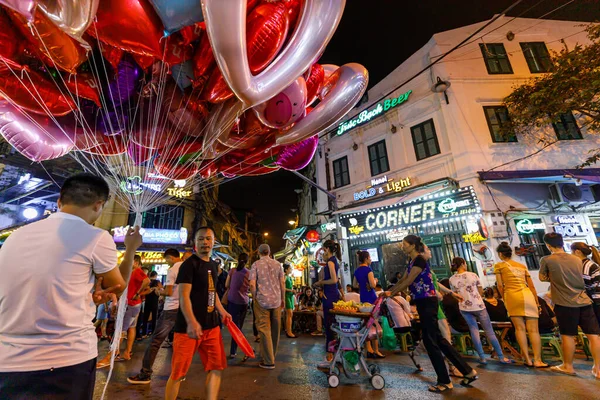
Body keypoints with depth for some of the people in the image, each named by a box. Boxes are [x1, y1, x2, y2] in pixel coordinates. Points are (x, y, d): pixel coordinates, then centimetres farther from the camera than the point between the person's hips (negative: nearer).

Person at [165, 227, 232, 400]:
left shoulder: (213, 265, 11)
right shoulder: (189, 264, -13)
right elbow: (184, 296, -20)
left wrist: (222, 312, 16)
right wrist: (191, 322, -31)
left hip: (211, 325, 7)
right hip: (189, 326, -7)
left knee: (217, 367, 12)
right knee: (179, 372, 7)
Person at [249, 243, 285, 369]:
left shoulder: (256, 264, -4)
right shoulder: (277, 264, 3)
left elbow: (252, 284, -9)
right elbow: (282, 282, 2)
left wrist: (254, 298, 5)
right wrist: (283, 299, 11)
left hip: (262, 300, -3)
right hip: (276, 300, 3)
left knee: (264, 330, 5)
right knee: (275, 330, 16)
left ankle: (269, 361, 8)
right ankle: (272, 356, 30)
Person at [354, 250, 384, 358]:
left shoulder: (357, 271, 9)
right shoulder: (368, 269, -13)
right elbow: (373, 285, -20)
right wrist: (375, 280, 0)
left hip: (363, 298, 7)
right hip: (371, 298, -7)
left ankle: (369, 350, 18)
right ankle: (376, 351, 8)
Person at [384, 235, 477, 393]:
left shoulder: (419, 259, -16)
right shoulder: (412, 262, 13)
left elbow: (408, 281, -19)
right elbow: (402, 280, 15)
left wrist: (391, 294, -12)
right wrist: (388, 292, 9)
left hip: (427, 302, -9)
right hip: (423, 303, 9)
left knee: (430, 341, 1)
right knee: (437, 339, 16)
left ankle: (444, 381, 17)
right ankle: (468, 371, 28)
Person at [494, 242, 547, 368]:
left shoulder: (499, 265, 6)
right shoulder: (522, 266, 19)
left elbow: (500, 285, 1)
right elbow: (532, 286, 17)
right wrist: (537, 302, 23)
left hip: (512, 296, -3)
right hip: (527, 295, 4)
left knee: (520, 328, 3)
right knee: (533, 329, 2)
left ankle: (527, 359, 4)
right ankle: (537, 360, -4)